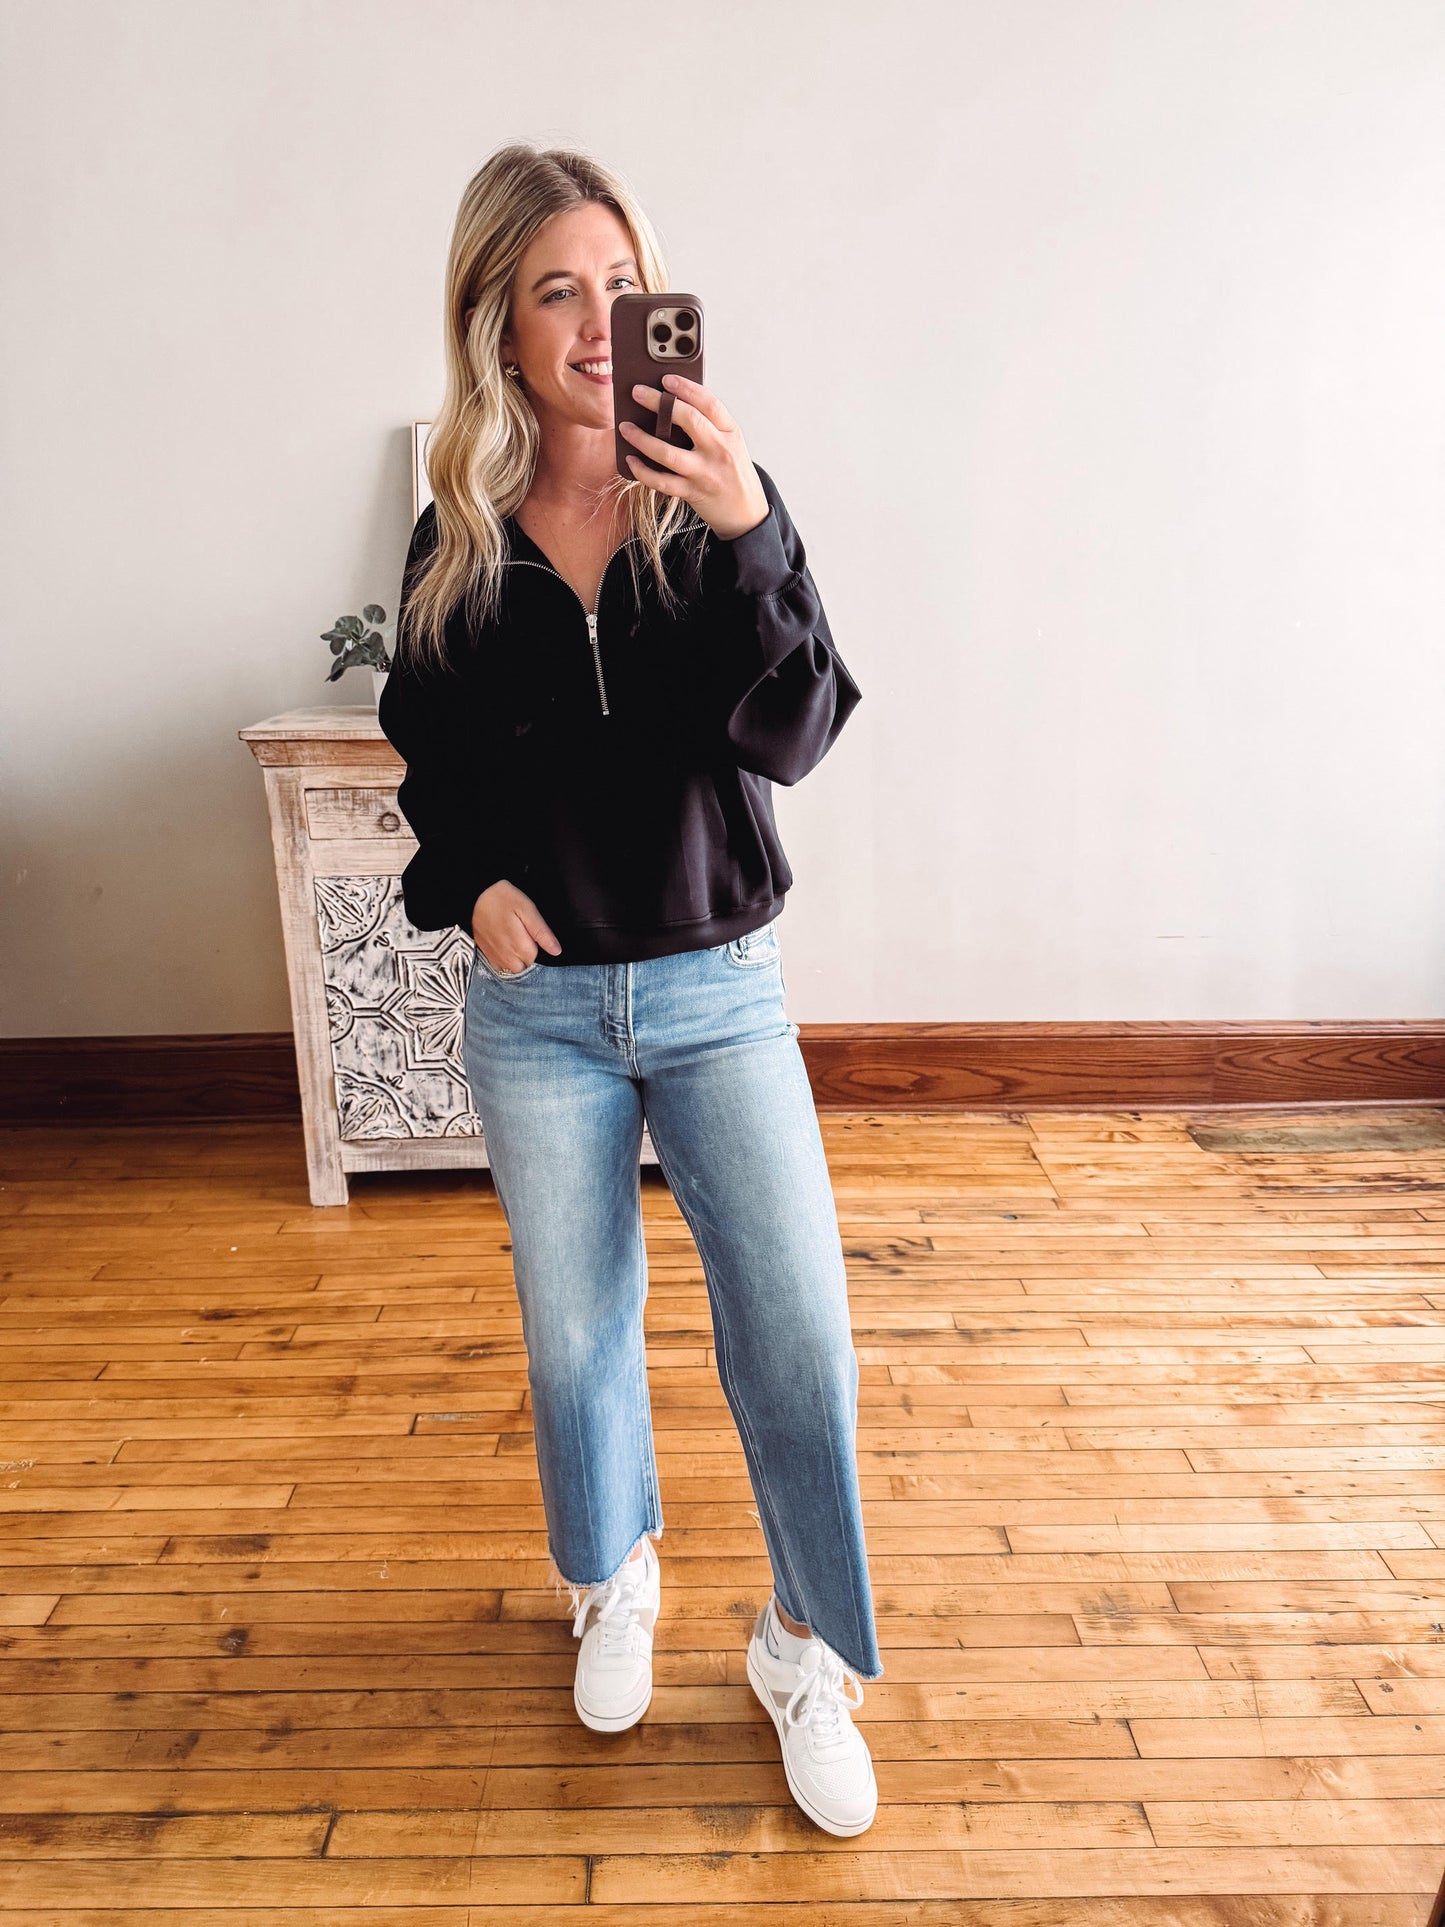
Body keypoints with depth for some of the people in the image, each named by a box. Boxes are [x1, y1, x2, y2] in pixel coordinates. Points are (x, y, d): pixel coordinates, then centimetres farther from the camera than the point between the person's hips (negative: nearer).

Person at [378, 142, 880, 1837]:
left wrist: (747, 534, -29)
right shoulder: (457, 539, 1)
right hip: (538, 1001, 2)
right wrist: (471, 879, -5)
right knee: (576, 1327, 15)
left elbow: (791, 738, -15)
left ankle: (809, 1652, 26)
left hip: (717, 988, -1)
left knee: (795, 1326, -1)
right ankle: (613, 1581, 45)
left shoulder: (718, 501, -4)